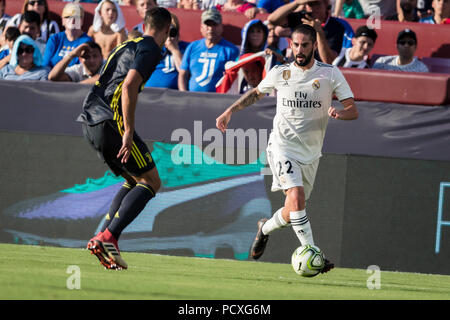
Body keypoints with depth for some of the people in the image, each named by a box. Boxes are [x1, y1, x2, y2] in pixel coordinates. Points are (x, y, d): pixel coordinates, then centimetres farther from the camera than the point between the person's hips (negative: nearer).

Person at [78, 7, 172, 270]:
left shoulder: (127, 46, 24)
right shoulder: (149, 49, -4)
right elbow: (129, 85, -18)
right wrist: (129, 132, -19)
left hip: (90, 121, 9)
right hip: (111, 121, -9)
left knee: (135, 180, 18)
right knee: (151, 182, -4)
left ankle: (104, 238, 5)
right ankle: (108, 238, -18)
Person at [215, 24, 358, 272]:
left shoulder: (331, 74, -3)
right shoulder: (279, 73, 0)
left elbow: (353, 110, -6)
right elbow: (256, 93, 20)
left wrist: (339, 113, -28)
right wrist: (229, 111, 9)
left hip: (311, 153, 2)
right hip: (283, 146, -2)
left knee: (293, 211, 8)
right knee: (296, 196, -24)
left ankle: (266, 228, 41)